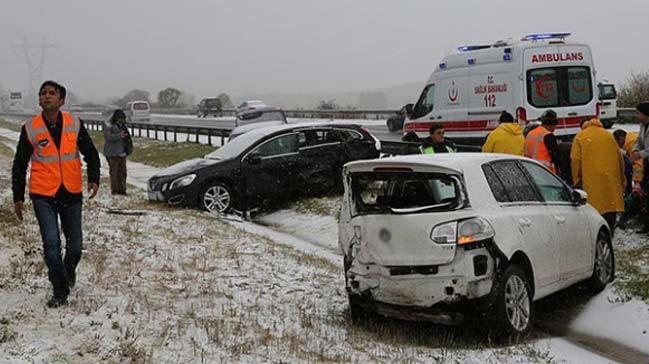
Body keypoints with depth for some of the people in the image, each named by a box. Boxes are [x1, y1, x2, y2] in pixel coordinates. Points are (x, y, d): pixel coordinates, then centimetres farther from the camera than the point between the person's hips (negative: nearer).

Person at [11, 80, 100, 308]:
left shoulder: (74, 124, -3)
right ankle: (60, 291, 7)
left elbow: (90, 153, 7)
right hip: (43, 196, -2)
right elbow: (19, 165, 3)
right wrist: (18, 197, 3)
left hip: (72, 194, 2)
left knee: (74, 244, 12)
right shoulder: (30, 129, -5)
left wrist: (93, 178, -8)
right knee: (51, 244, -6)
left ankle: (69, 271, 43)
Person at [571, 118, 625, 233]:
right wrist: (621, 180, 20)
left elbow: (575, 160, -3)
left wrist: (576, 180, 2)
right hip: (611, 179, 2)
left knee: (595, 206, 0)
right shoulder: (609, 135, 15)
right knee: (611, 203, 7)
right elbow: (620, 158, 14)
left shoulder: (580, 137, 7)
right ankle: (609, 233, 8)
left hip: (591, 179, -2)